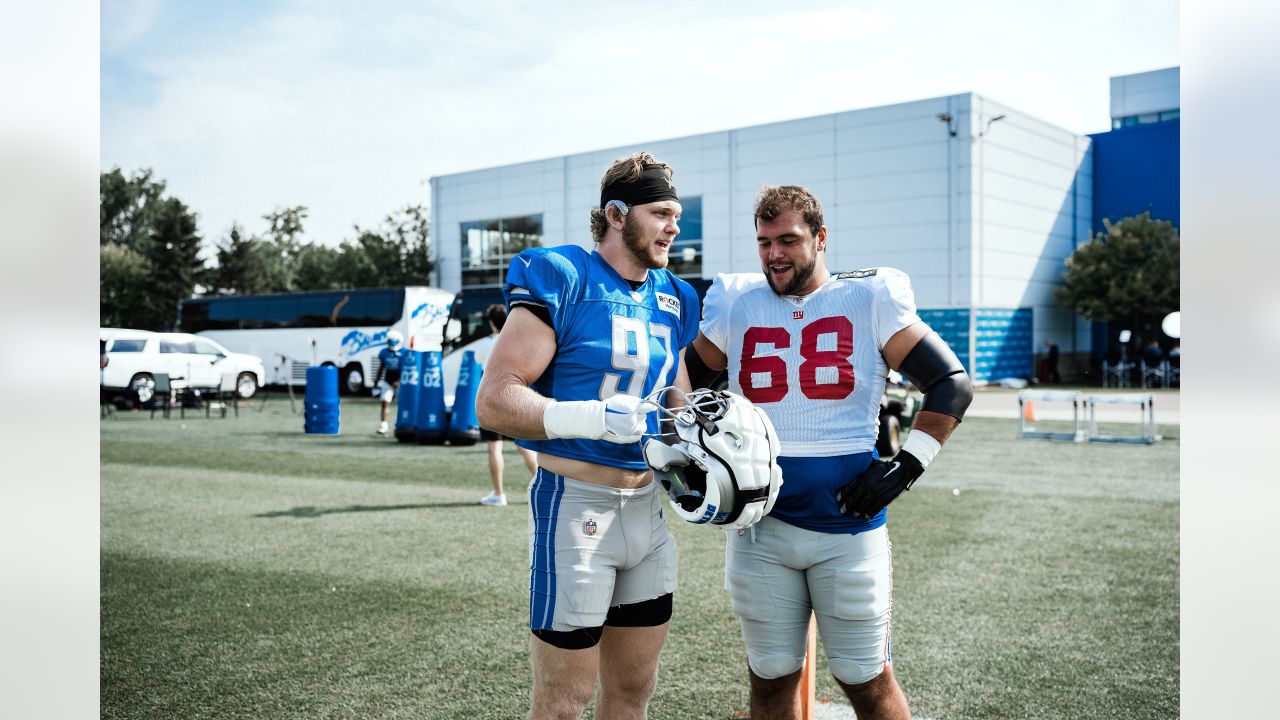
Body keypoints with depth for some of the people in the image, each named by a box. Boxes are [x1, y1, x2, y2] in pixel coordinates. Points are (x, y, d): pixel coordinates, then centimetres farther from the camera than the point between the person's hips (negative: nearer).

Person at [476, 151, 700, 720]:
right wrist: (592, 417, -29)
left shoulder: (672, 299, 10)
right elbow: (494, 401, -17)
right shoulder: (561, 282, -13)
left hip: (648, 506, 7)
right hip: (577, 503, -7)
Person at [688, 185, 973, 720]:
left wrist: (904, 467, -7)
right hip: (759, 526, 3)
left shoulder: (869, 300, -2)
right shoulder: (735, 305, 5)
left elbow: (951, 385, 0)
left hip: (848, 524, -2)